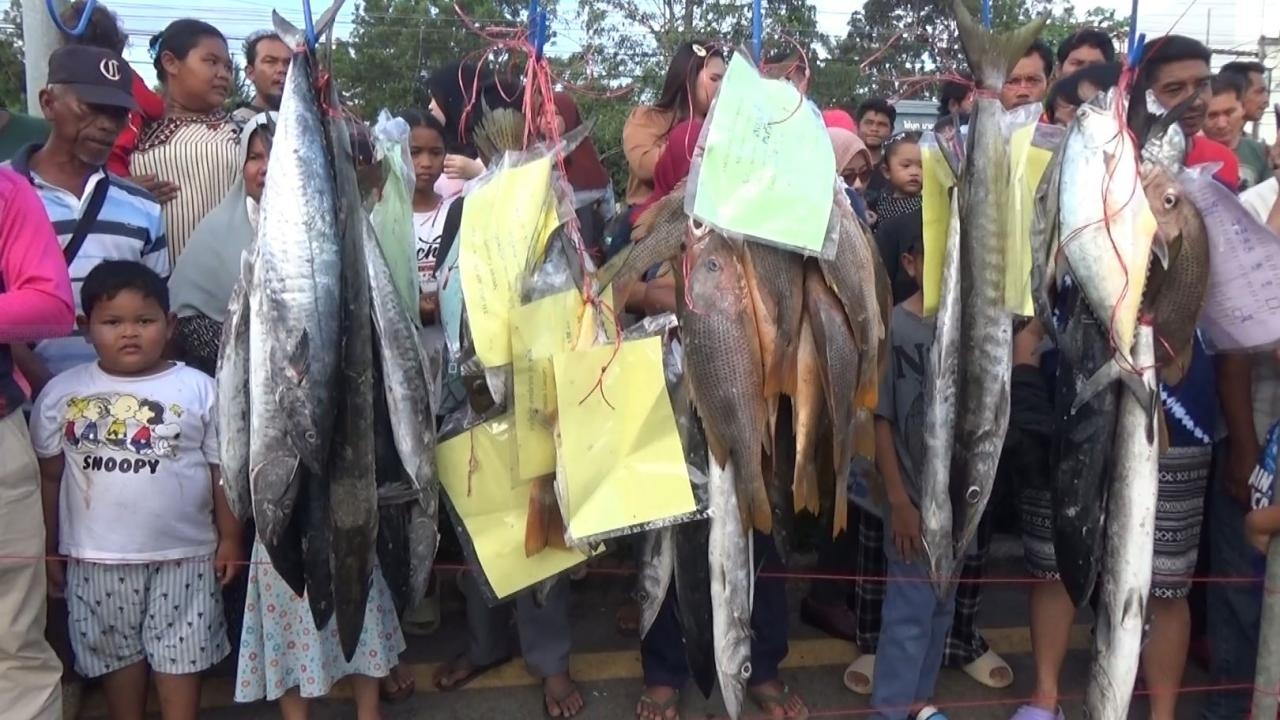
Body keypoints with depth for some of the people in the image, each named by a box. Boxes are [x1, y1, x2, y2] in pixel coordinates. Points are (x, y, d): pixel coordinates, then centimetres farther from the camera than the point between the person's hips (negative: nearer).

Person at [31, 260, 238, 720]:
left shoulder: (199, 389, -7)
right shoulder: (61, 393, -2)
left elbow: (223, 470, -2)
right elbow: (48, 476, 4)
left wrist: (229, 538, -2)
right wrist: (47, 549, 6)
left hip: (184, 552, -2)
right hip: (96, 556, 2)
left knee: (179, 652, 10)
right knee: (115, 649, 18)